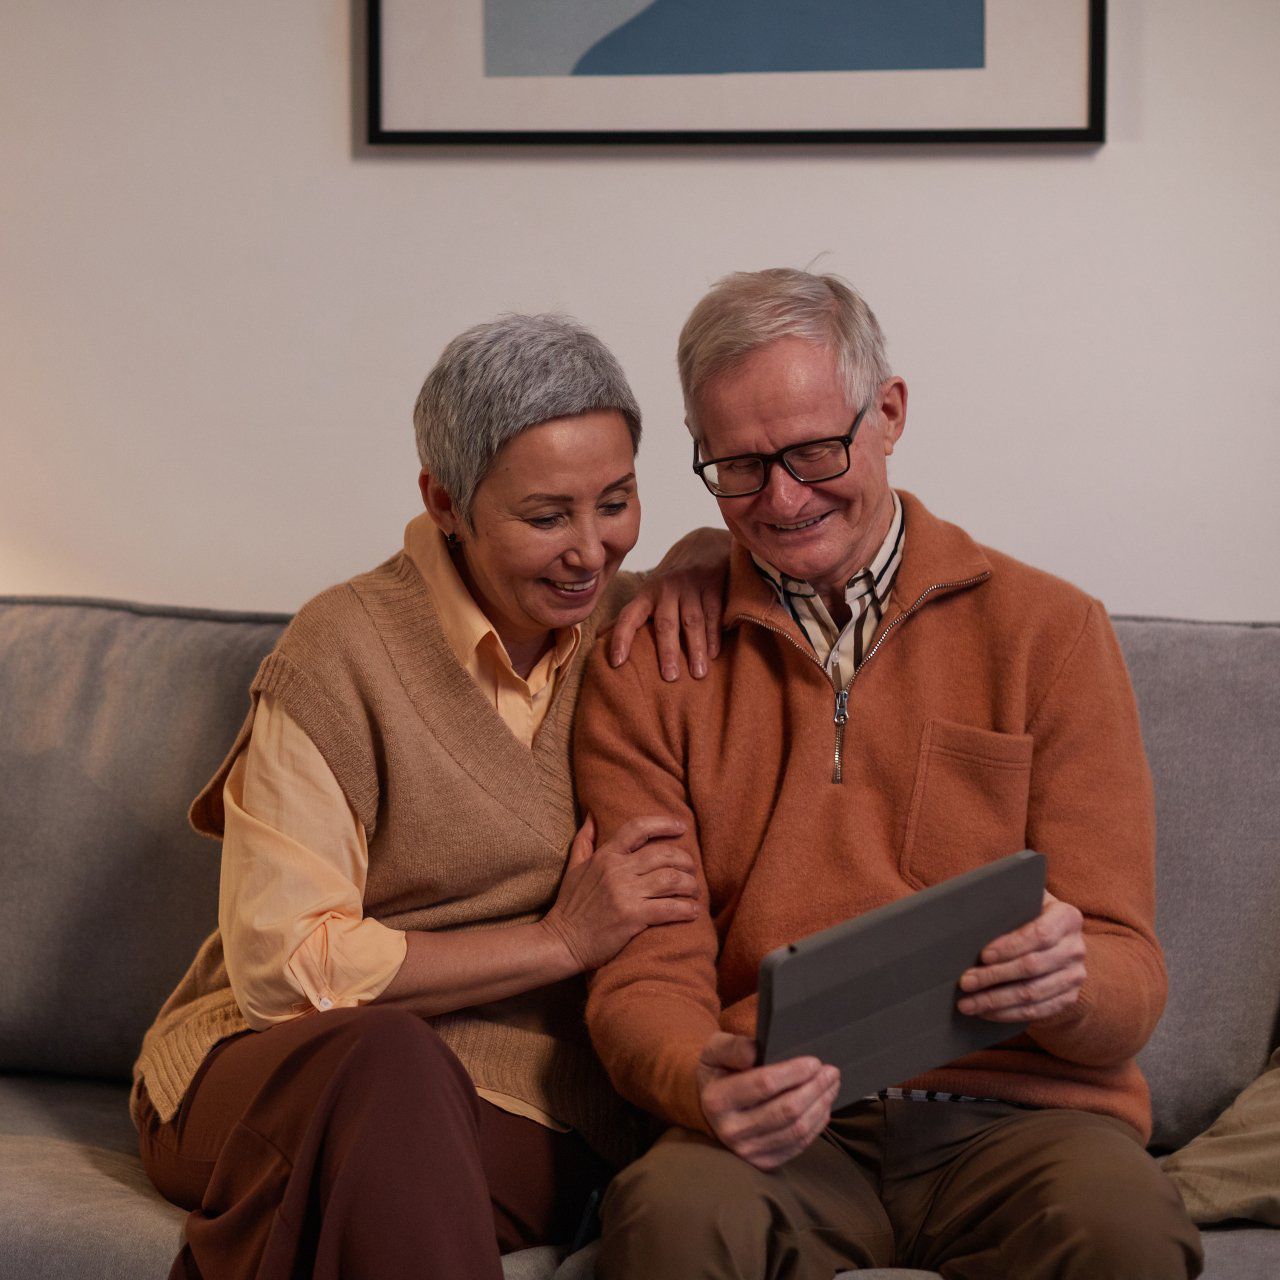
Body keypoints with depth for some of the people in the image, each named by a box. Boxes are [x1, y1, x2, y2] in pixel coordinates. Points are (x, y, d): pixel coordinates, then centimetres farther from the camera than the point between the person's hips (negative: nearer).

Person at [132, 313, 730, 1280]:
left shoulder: (616, 623, 9)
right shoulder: (346, 653, -8)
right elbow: (281, 965, -13)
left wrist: (705, 562, 3)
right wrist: (560, 940, -14)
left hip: (518, 1123, 3)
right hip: (282, 1070, -3)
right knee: (388, 1059, -39)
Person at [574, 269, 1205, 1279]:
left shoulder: (1050, 631, 9)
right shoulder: (647, 667, 11)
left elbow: (1129, 974, 4)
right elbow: (647, 975, 4)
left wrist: (1067, 982, -22)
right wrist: (704, 1082, -21)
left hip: (1018, 1111, 0)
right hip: (785, 1125, 0)